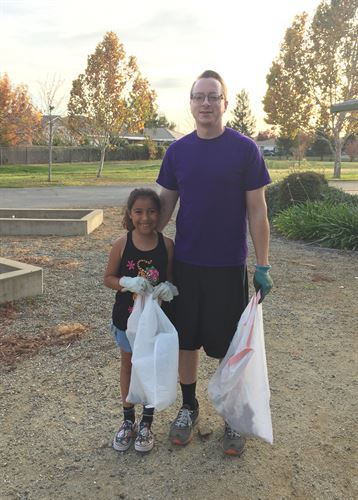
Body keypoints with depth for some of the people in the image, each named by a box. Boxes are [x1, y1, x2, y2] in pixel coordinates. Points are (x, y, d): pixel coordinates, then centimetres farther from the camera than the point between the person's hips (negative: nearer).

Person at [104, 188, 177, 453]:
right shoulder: (122, 244, -13)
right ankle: (128, 420, 36)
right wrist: (128, 283, -24)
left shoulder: (167, 245, -11)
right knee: (128, 364, 17)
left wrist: (168, 288, -23)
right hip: (127, 317, 0)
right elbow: (109, 277, -5)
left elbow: (172, 279, -1)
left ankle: (146, 423, 33)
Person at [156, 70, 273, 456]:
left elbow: (257, 211, -6)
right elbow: (165, 204, 9)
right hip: (185, 264, 3)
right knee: (187, 339, 13)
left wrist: (263, 266, -8)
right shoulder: (177, 151, 3)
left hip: (228, 266, -3)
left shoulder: (244, 149, -6)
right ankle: (189, 408, 34)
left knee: (230, 345, 8)